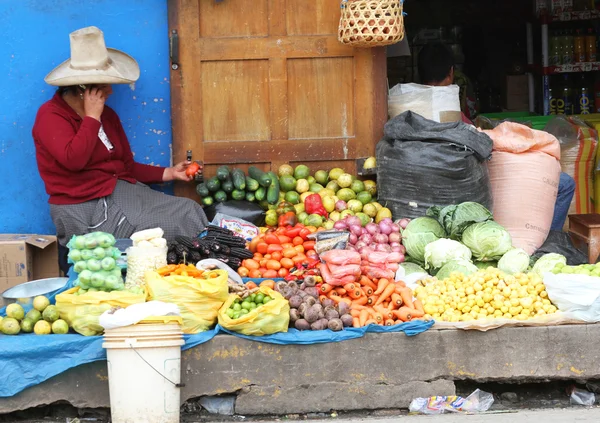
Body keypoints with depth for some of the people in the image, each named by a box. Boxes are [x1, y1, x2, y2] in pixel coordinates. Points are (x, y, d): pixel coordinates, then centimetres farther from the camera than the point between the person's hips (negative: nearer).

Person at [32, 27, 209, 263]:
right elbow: (74, 159, -27)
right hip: (86, 208, -8)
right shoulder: (51, 116, -9)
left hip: (120, 191, 8)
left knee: (190, 212, -11)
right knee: (175, 224, -21)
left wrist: (167, 173, 6)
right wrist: (92, 117, -16)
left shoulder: (107, 115, 15)